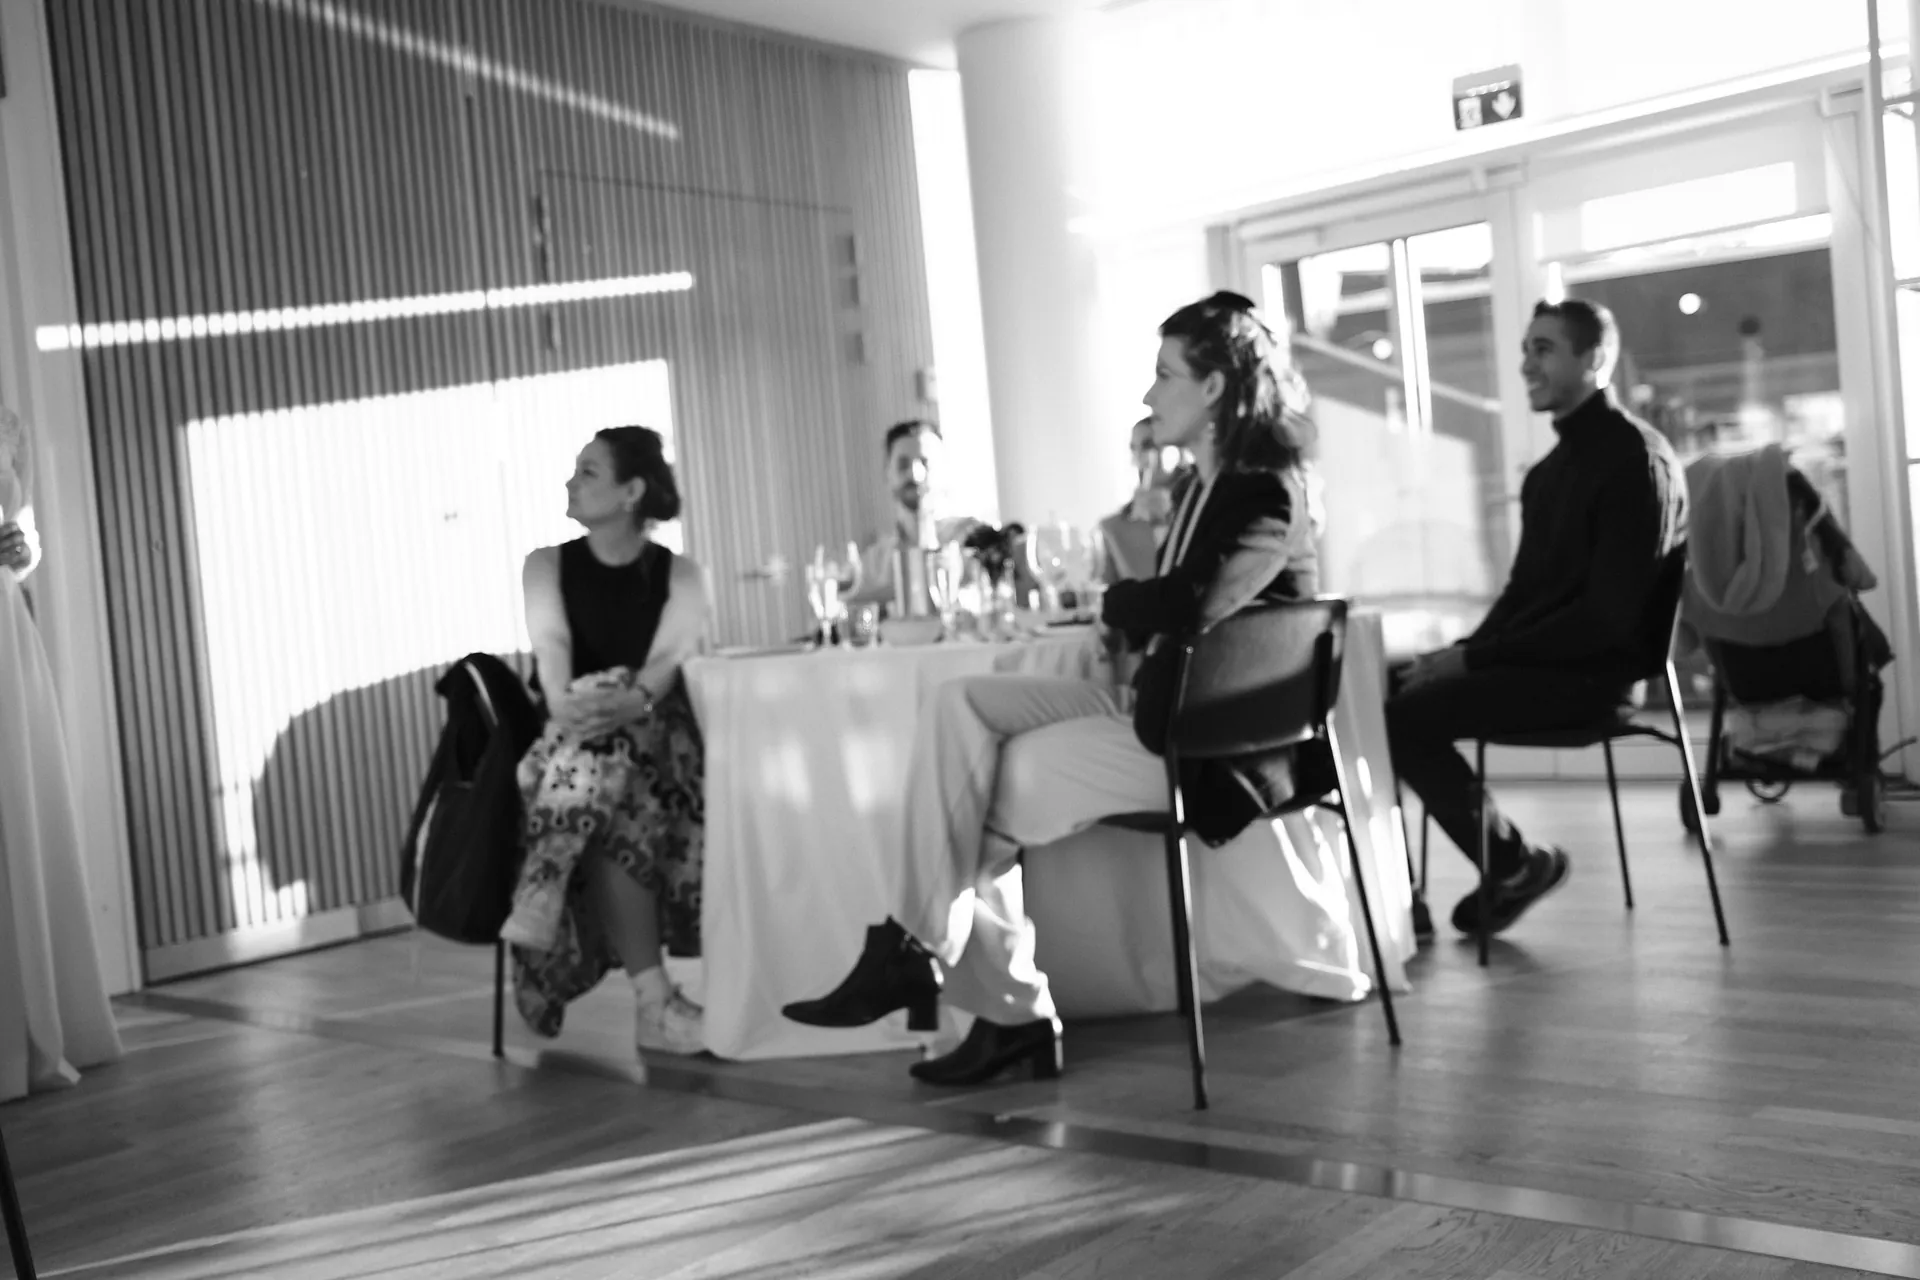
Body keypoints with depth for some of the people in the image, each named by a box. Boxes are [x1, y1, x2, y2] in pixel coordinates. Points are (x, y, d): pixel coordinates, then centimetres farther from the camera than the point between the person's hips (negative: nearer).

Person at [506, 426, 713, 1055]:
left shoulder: (681, 576, 7)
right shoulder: (547, 565, 12)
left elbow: (669, 658, -10)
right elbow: (551, 646, -7)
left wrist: (633, 702, -33)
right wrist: (565, 703, -29)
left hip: (652, 739, 0)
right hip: (570, 742, 0)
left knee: (606, 755, -36)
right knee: (614, 815, -32)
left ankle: (542, 899, -31)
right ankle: (652, 1000, -35)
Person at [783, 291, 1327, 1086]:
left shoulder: (1265, 493, -13)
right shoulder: (1212, 486, 16)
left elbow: (1195, 603, -29)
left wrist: (1112, 604, -11)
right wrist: (1130, 616, -6)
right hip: (1155, 707, 9)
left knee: (1004, 778, -14)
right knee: (960, 705, -6)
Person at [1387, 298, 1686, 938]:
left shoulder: (1638, 459, -10)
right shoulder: (1554, 465, 19)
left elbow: (1609, 615, -19)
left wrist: (1476, 656, -18)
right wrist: (1465, 652, 3)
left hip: (1591, 671, -9)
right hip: (1534, 656, 9)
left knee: (1402, 716, -24)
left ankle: (1517, 865, -5)